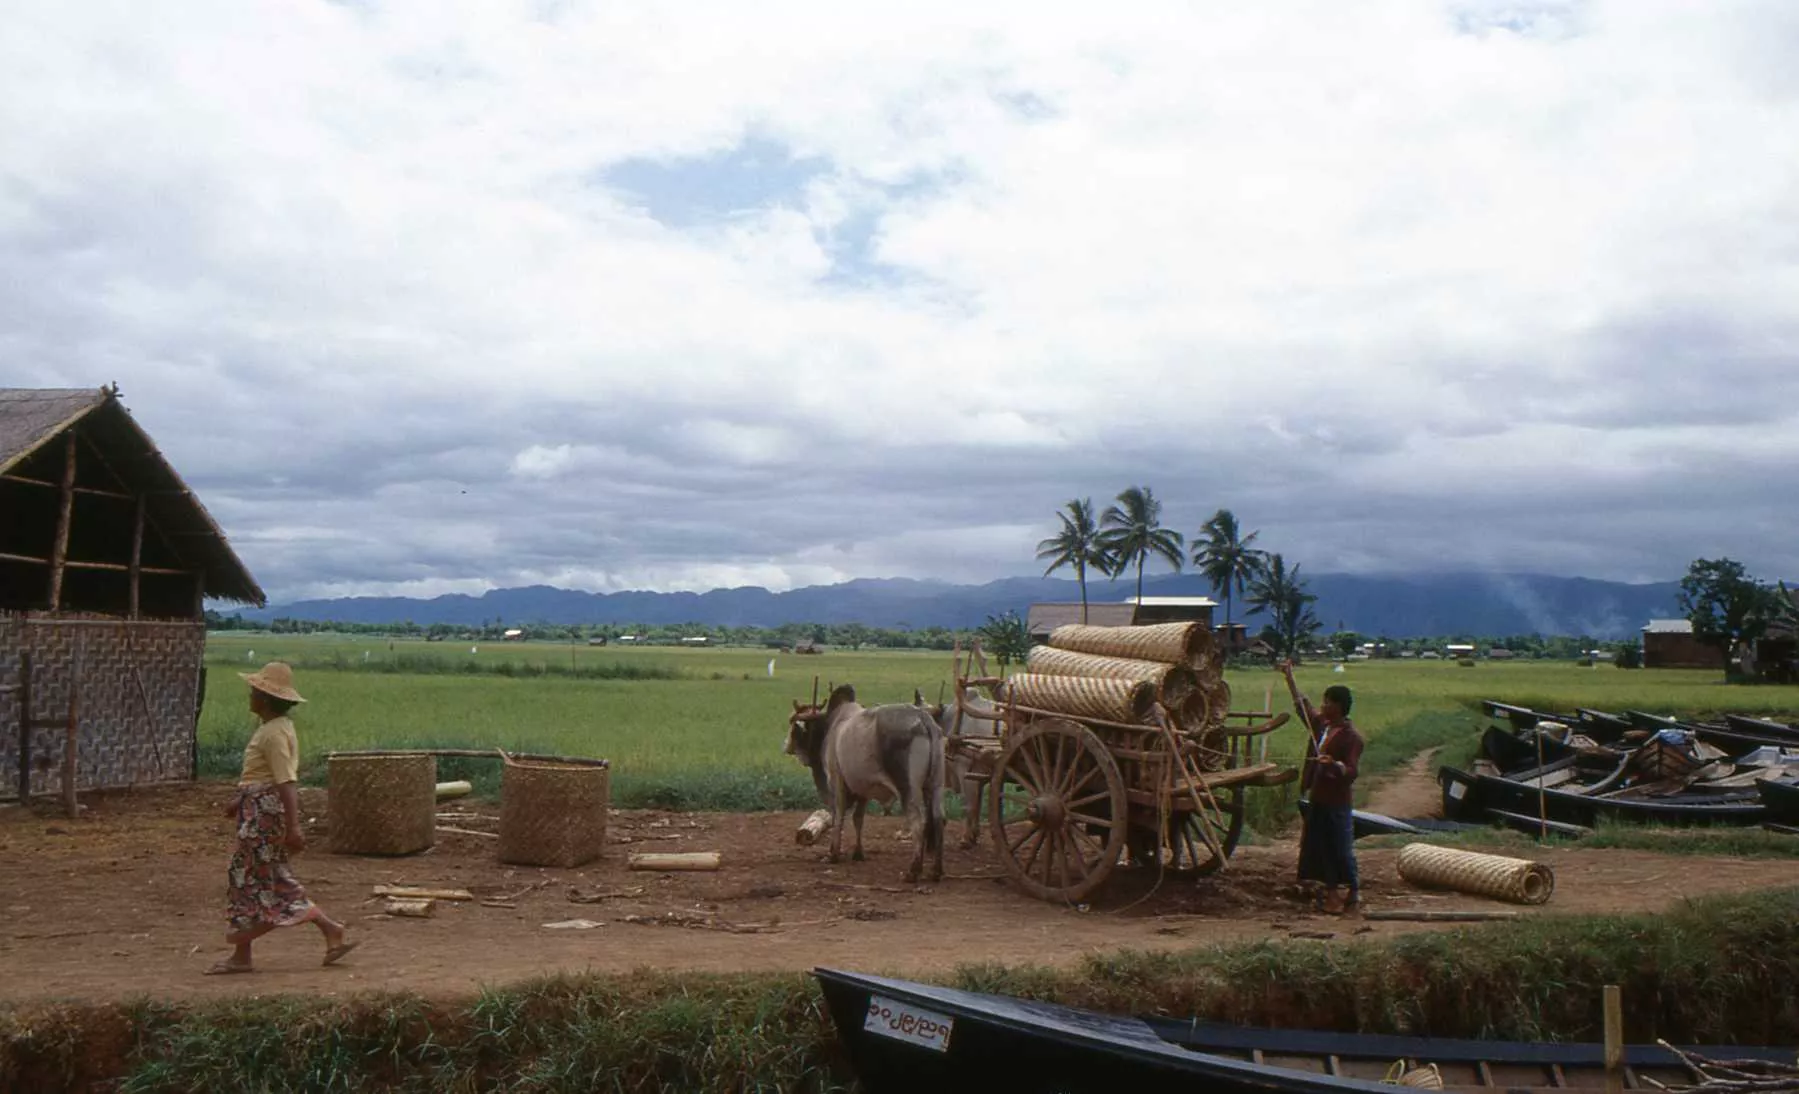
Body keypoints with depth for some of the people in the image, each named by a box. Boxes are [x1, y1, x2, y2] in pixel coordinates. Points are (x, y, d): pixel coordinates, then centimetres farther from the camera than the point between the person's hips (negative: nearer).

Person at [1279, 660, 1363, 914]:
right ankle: (1331, 891, 21)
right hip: (1319, 798, 8)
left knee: (1341, 848, -2)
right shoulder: (1321, 724, 7)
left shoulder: (1350, 736, -16)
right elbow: (1302, 704, 22)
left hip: (1337, 802, -8)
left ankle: (1354, 891, 10)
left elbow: (1351, 772, -21)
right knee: (1320, 846, 12)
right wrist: (1289, 677, 24)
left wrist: (1334, 764, -40)